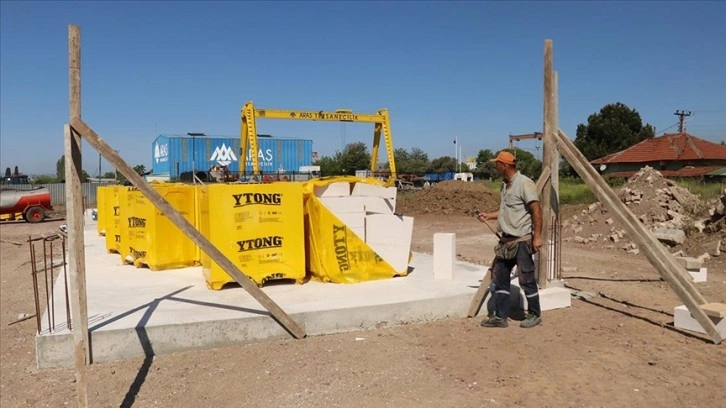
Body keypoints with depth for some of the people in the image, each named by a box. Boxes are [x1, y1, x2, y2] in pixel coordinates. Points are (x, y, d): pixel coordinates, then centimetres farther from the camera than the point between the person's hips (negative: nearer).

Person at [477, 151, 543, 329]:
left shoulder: (524, 183, -14)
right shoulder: (505, 185, 14)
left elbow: (536, 210, -19)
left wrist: (537, 236, -22)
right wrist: (489, 215, 14)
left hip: (522, 240, -9)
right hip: (506, 240, 9)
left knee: (526, 279, 1)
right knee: (499, 277, 9)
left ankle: (534, 315, 18)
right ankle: (500, 316, 16)